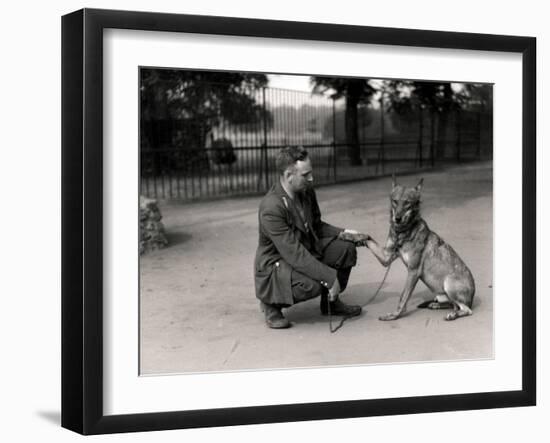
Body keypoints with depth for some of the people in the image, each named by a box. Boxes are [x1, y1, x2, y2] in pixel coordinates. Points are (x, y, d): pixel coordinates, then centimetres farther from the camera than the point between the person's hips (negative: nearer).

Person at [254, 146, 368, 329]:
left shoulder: (306, 192, -4)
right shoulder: (271, 207, -30)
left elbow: (317, 225, 13)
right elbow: (293, 253, -32)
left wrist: (342, 233, -7)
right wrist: (329, 277, -33)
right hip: (276, 264, -8)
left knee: (346, 248, -9)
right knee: (312, 284, -34)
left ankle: (331, 301, 12)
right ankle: (271, 303, -4)